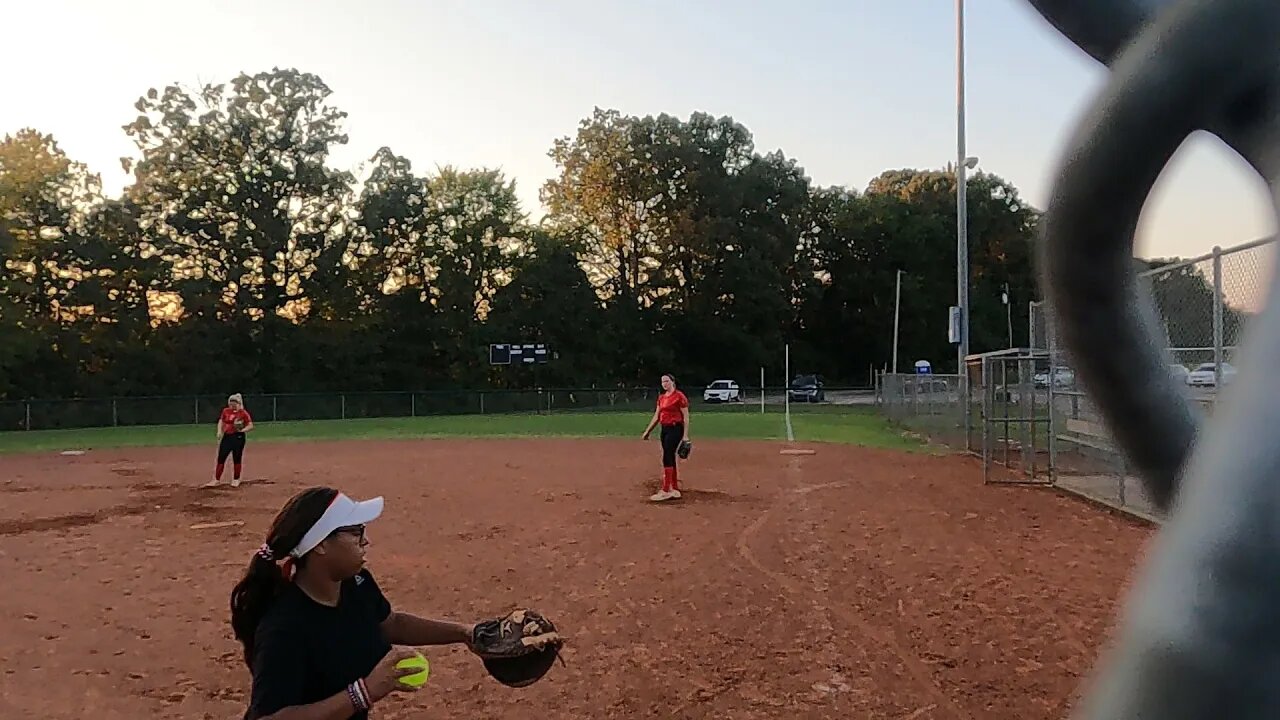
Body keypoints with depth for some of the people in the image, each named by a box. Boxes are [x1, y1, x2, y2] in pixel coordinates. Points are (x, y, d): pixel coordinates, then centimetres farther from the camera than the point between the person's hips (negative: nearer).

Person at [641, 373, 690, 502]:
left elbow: (686, 416, -11)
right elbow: (656, 416, 17)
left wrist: (685, 435, -16)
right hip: (664, 429, 8)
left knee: (667, 458, -13)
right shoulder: (661, 397, 13)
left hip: (675, 429, -8)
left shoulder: (679, 396, -10)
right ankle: (675, 490, 17)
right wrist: (647, 431, 14)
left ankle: (665, 491, -11)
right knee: (670, 458, 10)